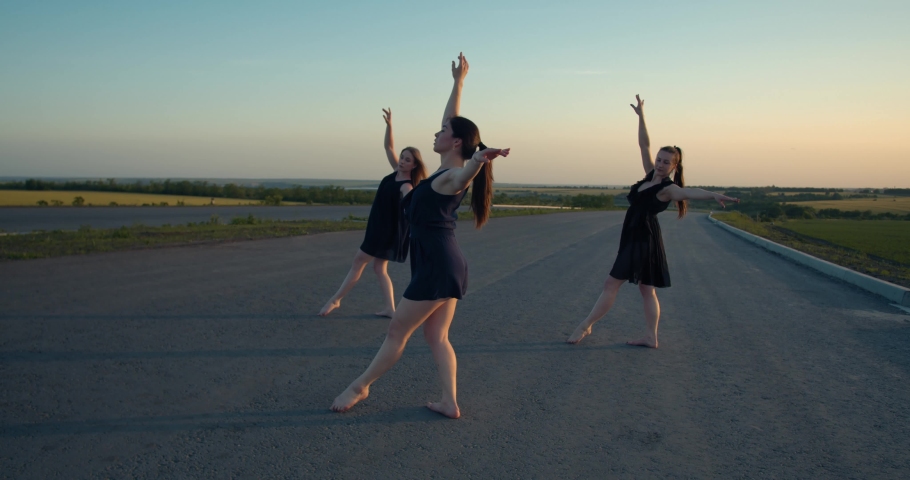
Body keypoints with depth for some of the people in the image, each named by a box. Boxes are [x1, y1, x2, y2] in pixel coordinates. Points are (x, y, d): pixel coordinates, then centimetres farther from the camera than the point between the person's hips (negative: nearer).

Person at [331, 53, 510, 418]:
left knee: (397, 331, 4)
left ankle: (360, 387, 18)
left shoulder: (454, 177, -14)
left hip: (437, 265, -9)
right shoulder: (449, 170, 11)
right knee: (437, 337, 10)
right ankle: (449, 402, 11)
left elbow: (470, 169, -41)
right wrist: (458, 81, 28)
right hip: (445, 264, 9)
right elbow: (451, 120, 22)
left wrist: (482, 157, -64)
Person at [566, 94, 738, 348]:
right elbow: (644, 145, 12)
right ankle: (650, 337, 16)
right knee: (647, 289, 10)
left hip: (643, 239, -9)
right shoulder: (650, 175, 7)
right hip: (634, 237, 9)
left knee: (612, 283, -4)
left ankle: (585, 326, 4)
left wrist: (713, 195, -52)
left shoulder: (668, 188, -15)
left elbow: (690, 191, -34)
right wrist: (641, 116, 11)